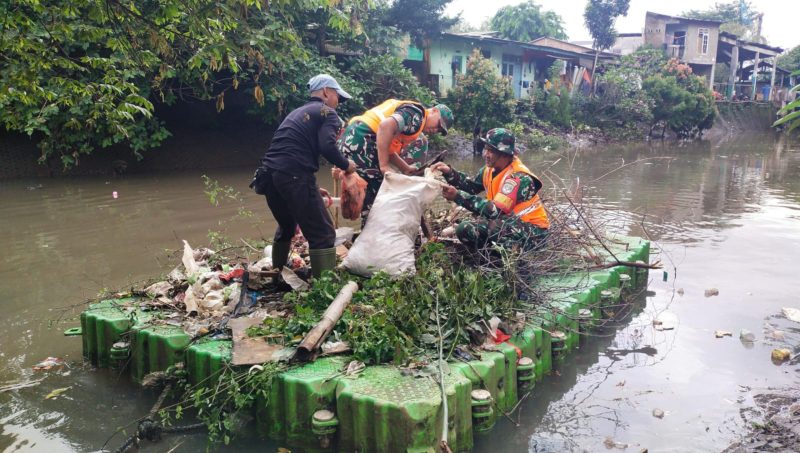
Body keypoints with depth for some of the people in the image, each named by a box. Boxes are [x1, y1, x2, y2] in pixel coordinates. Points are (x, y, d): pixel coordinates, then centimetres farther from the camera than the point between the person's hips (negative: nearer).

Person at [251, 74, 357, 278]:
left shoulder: (297, 113, 30)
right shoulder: (327, 112, 6)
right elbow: (327, 146, -13)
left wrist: (312, 188, 32)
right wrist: (345, 164, 5)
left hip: (269, 173, 8)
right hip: (293, 176, -8)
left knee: (286, 226, 28)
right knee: (323, 234, -6)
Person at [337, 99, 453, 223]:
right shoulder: (417, 113, -6)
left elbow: (388, 150, 21)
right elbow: (386, 126, -23)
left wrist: (406, 169, 11)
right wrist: (384, 166, -23)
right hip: (359, 141, -10)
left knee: (371, 194, 14)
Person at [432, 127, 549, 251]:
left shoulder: (518, 177, -24)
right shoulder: (492, 168, 1)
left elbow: (495, 211, -31)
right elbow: (471, 186, 15)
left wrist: (458, 196, -33)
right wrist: (450, 173, -4)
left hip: (532, 229, -8)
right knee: (464, 229, -7)